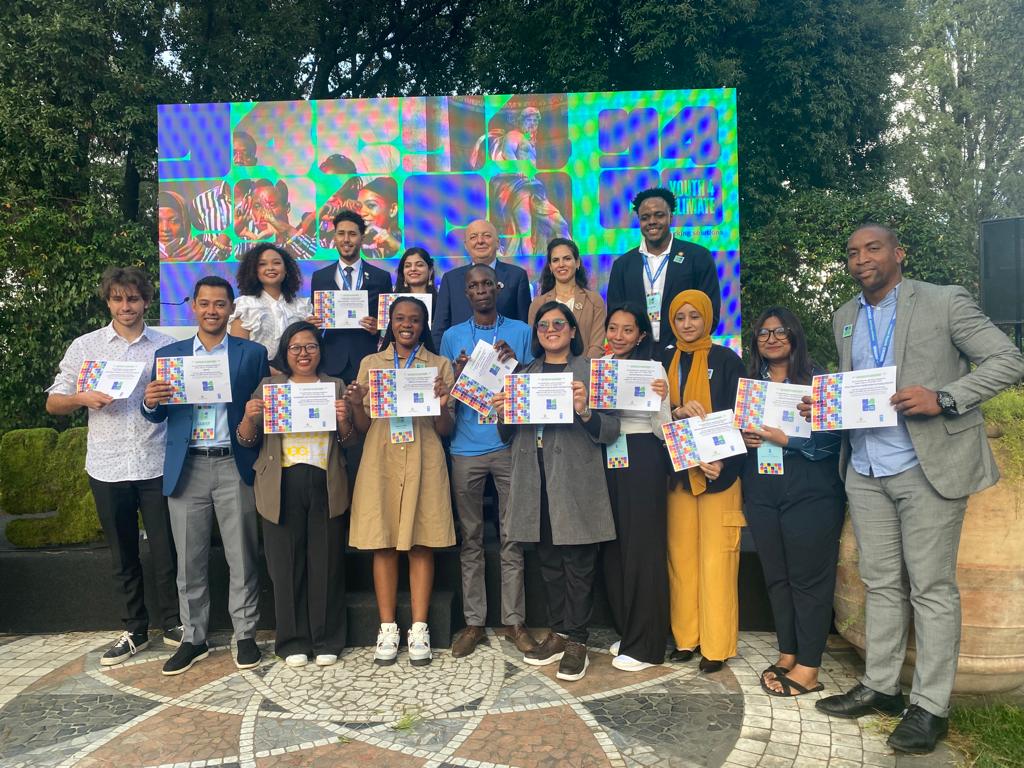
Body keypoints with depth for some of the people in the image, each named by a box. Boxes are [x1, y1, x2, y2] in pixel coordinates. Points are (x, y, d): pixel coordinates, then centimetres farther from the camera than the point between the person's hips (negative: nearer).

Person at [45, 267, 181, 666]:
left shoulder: (166, 345, 5)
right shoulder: (85, 346, 6)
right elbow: (53, 403, 6)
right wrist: (83, 398, -14)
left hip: (157, 464, -1)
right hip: (108, 468, 1)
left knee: (166, 549, 4)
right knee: (123, 555, 11)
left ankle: (174, 624, 21)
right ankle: (134, 630, 25)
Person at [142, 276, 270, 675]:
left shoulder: (253, 354, 5)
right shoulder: (168, 355, 11)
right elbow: (157, 417, 9)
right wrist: (150, 402, -12)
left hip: (235, 466, -2)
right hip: (186, 468, 2)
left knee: (242, 558, 5)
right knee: (189, 561, 9)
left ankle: (245, 635, 18)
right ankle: (193, 638, 23)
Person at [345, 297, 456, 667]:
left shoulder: (440, 365, 9)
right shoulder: (370, 363, 12)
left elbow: (445, 431, 6)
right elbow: (362, 428, 10)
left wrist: (442, 405, -14)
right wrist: (357, 405, -10)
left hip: (423, 462, -1)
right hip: (381, 460, 1)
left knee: (421, 543, 0)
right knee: (384, 544, 1)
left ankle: (419, 629, 8)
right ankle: (387, 629, 10)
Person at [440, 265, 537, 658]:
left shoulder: (521, 331, 8)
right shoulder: (452, 337, 11)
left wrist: (516, 362, -12)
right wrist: (457, 376, -11)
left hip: (510, 445, -1)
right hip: (466, 449, 1)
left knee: (512, 537, 3)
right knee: (471, 539, 6)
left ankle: (515, 621, 13)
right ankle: (474, 622, 15)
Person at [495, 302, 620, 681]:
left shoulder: (592, 370, 4)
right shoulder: (525, 374, 18)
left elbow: (611, 430, -4)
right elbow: (509, 435, 19)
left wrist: (584, 411, -23)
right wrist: (502, 414, -2)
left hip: (576, 481, -4)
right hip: (534, 481, 5)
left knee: (577, 564, -1)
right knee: (549, 562, 12)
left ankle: (576, 642, 9)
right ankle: (558, 633, 24)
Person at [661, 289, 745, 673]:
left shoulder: (727, 360, 2)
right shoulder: (665, 361, 13)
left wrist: (718, 460, -15)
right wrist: (677, 412, -13)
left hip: (719, 471, -3)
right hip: (677, 469, 3)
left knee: (716, 558, -4)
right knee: (681, 554, 4)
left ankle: (716, 645, 5)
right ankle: (685, 636, 14)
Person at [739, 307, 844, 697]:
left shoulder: (816, 379, -2)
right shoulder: (750, 382, 12)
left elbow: (830, 438, -10)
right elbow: (738, 428, 18)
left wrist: (783, 439, -17)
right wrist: (745, 437, -4)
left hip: (810, 493, -5)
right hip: (762, 493, 5)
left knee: (809, 577, 0)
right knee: (775, 576, 11)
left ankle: (808, 668, 8)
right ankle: (787, 655, 23)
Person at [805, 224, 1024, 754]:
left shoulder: (944, 302, -5)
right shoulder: (844, 319, 13)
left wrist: (942, 399, -19)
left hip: (927, 467, -5)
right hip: (864, 471, 5)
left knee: (931, 587, 2)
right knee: (881, 584, 13)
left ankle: (930, 706, 14)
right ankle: (880, 686, 25)